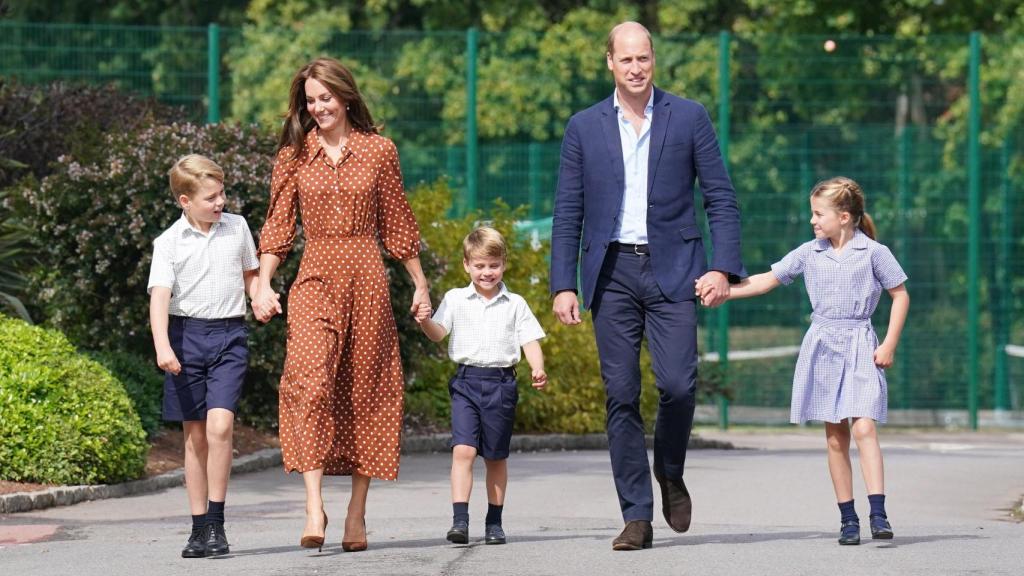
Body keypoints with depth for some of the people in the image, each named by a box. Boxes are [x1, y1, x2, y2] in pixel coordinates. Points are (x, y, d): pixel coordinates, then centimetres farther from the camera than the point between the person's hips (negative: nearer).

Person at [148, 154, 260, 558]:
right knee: (194, 434, 5)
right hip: (187, 335, 0)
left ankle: (216, 522, -12)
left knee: (219, 424, -17)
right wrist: (162, 346, -26)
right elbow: (159, 295, -12)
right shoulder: (169, 243, -2)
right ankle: (199, 527, 13)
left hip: (229, 335, 0)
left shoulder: (237, 228, 7)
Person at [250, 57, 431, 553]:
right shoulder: (293, 155, 7)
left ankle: (357, 514, 9)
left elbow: (397, 224, 11)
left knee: (365, 392, 3)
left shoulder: (379, 151, 6)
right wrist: (263, 284, -5)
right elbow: (278, 225, 6)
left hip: (366, 279, 1)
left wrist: (420, 285, 13)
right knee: (310, 382, -19)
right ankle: (314, 507, -24)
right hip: (315, 279, -1)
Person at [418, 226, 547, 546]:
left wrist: (537, 368, -14)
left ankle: (494, 522, 19)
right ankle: (459, 520, -18)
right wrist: (424, 321, -22)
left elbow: (530, 340, 4)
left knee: (496, 457, 9)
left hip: (501, 382, 1)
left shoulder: (515, 304, 8)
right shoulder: (455, 299, 8)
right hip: (466, 381, -1)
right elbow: (438, 333, 0)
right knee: (463, 450, -15)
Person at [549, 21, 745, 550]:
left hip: (671, 269, -1)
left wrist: (723, 267, -7)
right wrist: (562, 284, 1)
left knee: (678, 383, -14)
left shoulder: (689, 118, 5)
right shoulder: (584, 127, 8)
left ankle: (670, 473, 15)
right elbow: (567, 213, 9)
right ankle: (637, 517, 3)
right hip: (611, 273, 1)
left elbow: (721, 198, 4)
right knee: (621, 395, -1)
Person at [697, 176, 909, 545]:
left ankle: (878, 514, -20)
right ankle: (847, 518, 7)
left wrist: (889, 345, -3)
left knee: (864, 429, -16)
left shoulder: (873, 253, -2)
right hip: (821, 348, 4)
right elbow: (767, 280, 12)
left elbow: (900, 296, 3)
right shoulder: (809, 253, 7)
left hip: (860, 348, -3)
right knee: (835, 438, 2)